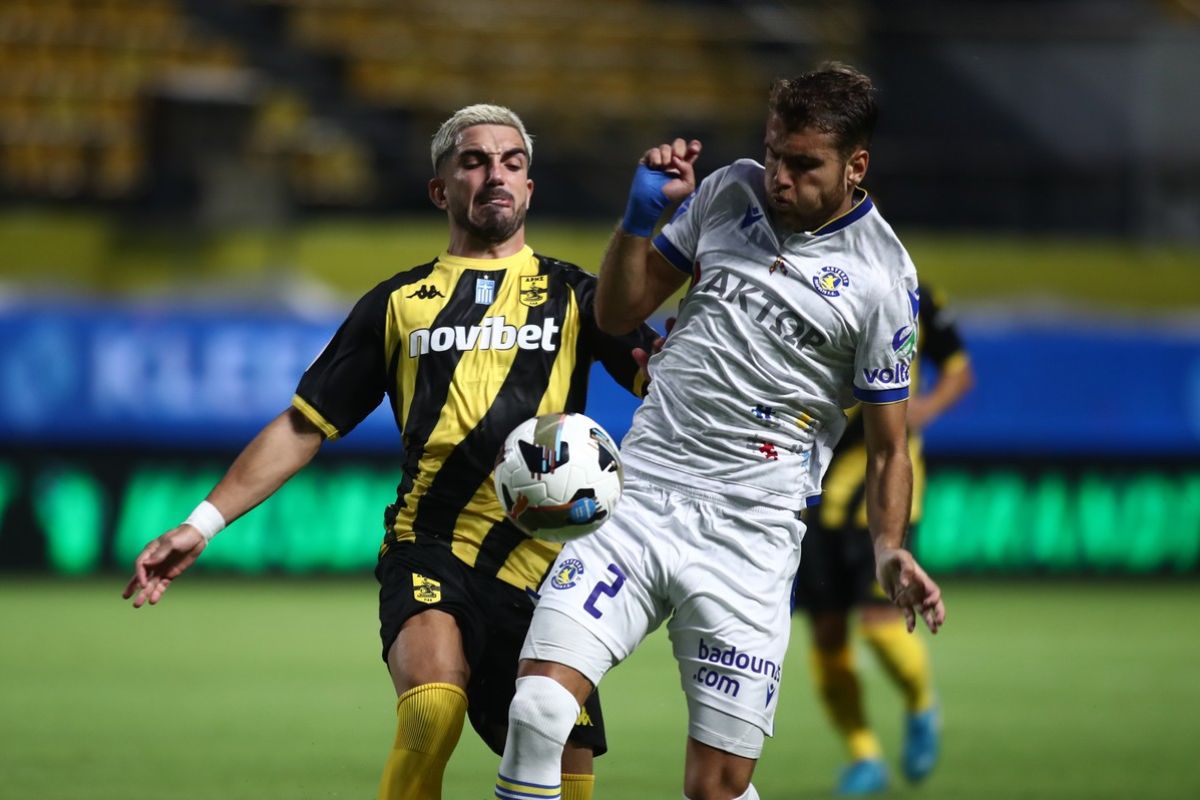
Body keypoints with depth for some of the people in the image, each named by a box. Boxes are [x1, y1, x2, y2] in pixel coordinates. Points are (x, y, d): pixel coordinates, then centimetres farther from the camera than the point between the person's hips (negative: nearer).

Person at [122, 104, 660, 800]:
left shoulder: (571, 295, 13)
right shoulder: (399, 303, 15)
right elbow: (305, 425, 16)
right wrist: (205, 522, 7)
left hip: (542, 564, 1)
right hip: (429, 551, -1)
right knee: (432, 712, -30)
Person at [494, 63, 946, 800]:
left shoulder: (882, 280, -3)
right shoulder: (730, 192, 7)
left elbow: (887, 447, 2)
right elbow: (618, 315, 15)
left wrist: (889, 551, -15)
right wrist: (641, 212, -1)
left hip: (749, 536, -3)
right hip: (639, 496, 3)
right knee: (537, 710, -17)